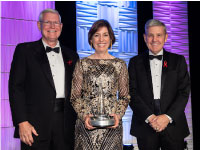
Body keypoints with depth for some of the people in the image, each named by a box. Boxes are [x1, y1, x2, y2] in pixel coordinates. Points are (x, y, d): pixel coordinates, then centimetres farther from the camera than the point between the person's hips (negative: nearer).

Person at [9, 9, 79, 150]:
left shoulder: (71, 55, 15)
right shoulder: (24, 50, 4)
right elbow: (16, 87, -3)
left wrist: (79, 121, 5)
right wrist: (22, 122, -12)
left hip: (66, 126, 3)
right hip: (35, 124, -3)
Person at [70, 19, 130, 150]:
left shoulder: (120, 64, 6)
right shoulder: (82, 64, 4)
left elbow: (125, 97, 9)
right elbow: (75, 96, 5)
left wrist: (118, 114, -7)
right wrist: (84, 115, -9)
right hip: (86, 123, 0)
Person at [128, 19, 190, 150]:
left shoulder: (178, 61, 7)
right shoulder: (135, 62, 7)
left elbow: (184, 92, 0)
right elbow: (132, 93, -1)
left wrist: (168, 117, -12)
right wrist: (149, 117, -13)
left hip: (173, 126, 0)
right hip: (145, 127, 0)